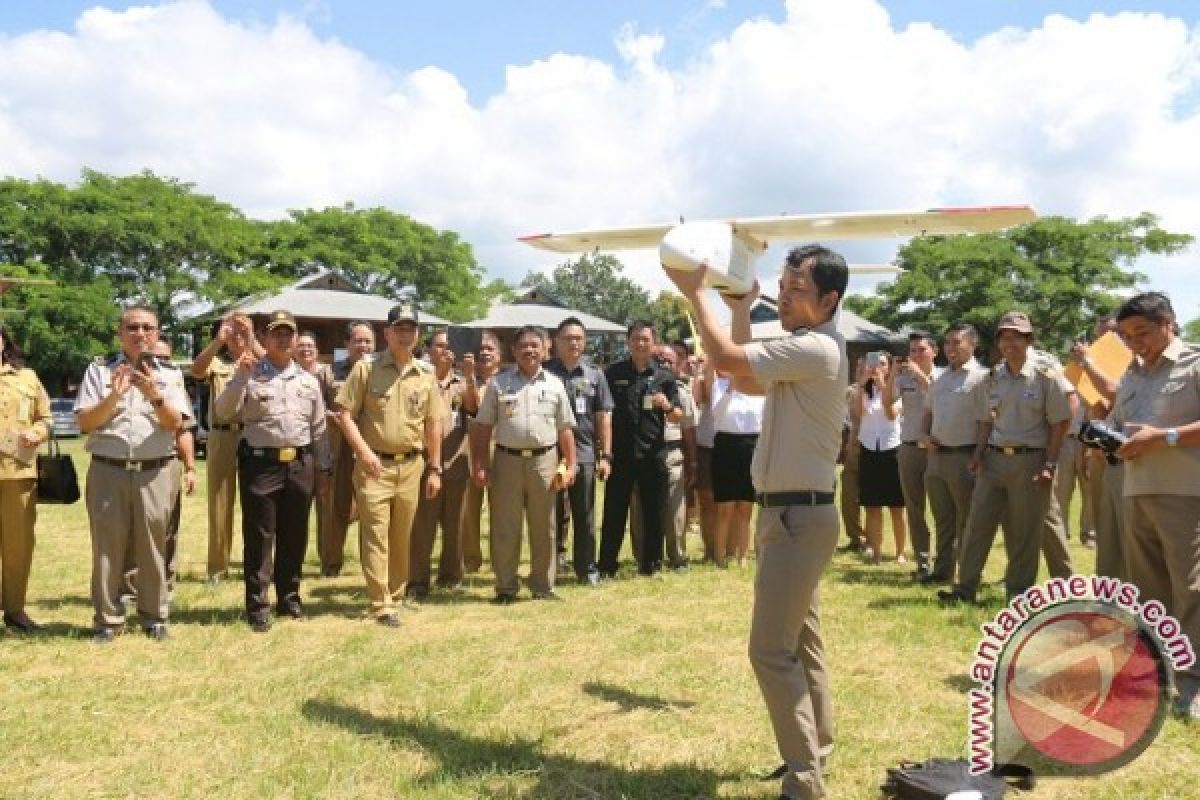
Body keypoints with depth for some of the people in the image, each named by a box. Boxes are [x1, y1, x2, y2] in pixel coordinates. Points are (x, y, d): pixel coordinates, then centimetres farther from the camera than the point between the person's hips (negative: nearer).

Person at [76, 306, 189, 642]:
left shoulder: (170, 374, 9)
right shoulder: (99, 370, 8)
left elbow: (175, 423, -2)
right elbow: (84, 423, 2)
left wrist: (155, 395, -18)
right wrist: (114, 395, -13)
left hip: (155, 472, 0)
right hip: (107, 470, 0)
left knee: (153, 545, 3)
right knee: (107, 546, 1)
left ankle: (154, 615, 14)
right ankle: (108, 618, 12)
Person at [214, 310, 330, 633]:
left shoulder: (308, 381, 11)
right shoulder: (249, 375, 0)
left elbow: (318, 428, 15)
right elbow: (223, 412, -11)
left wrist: (322, 469, 14)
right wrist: (240, 376, -21)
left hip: (300, 465, 4)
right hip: (260, 463, -4)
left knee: (294, 536, 11)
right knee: (259, 537, 0)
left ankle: (289, 598, 25)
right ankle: (258, 607, 5)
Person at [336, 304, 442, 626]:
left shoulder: (426, 377, 8)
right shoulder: (365, 369, -2)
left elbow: (433, 424, 12)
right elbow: (345, 413, -3)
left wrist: (434, 469, 10)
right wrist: (364, 452, -14)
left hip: (411, 466, 3)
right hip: (375, 465, -3)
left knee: (402, 536, 11)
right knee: (375, 536, -5)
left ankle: (395, 595, 25)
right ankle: (380, 605, -1)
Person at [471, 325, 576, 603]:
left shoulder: (554, 385, 9)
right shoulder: (499, 383, 5)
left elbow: (565, 429, 9)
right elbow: (483, 427, 4)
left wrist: (570, 465, 2)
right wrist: (479, 465, -3)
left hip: (544, 461, 1)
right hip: (507, 460, -1)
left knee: (543, 527, 8)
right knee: (505, 528, 3)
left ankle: (542, 585, 18)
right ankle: (506, 587, 13)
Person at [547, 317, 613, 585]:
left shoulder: (594, 375, 8)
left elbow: (604, 417, 7)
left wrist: (605, 455, 1)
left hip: (584, 454, 2)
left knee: (585, 517, 9)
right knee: (551, 515, 5)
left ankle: (587, 568, 18)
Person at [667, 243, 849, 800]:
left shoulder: (817, 349, -20)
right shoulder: (804, 351, 14)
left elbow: (726, 358, -26)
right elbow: (746, 383, 22)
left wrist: (695, 292, -13)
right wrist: (740, 309, 16)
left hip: (799, 516, -11)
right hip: (791, 513, 11)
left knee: (771, 650, -9)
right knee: (801, 643, 17)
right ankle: (813, 751, 28)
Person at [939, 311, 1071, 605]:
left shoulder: (1045, 376, -5)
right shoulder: (992, 378, 9)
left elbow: (1060, 423, -5)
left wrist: (1049, 465, -10)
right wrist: (978, 454, 3)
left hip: (1030, 461, -4)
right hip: (994, 459, 4)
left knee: (1024, 531, 3)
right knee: (977, 523, 2)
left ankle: (1019, 591, 15)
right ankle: (965, 587, 8)